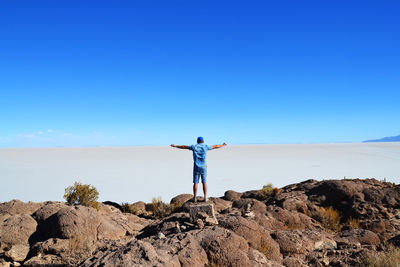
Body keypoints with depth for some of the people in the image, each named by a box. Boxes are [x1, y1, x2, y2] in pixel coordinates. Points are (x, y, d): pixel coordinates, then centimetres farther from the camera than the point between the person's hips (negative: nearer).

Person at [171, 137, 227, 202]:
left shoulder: (194, 147, 2)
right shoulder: (205, 147, 2)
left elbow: (184, 147, 11)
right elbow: (215, 146, 14)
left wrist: (175, 146, 23)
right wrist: (223, 145, 31)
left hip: (196, 167, 0)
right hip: (203, 167, 0)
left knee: (195, 183, 3)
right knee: (204, 182, 4)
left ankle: (195, 198, 4)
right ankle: (205, 197, 2)